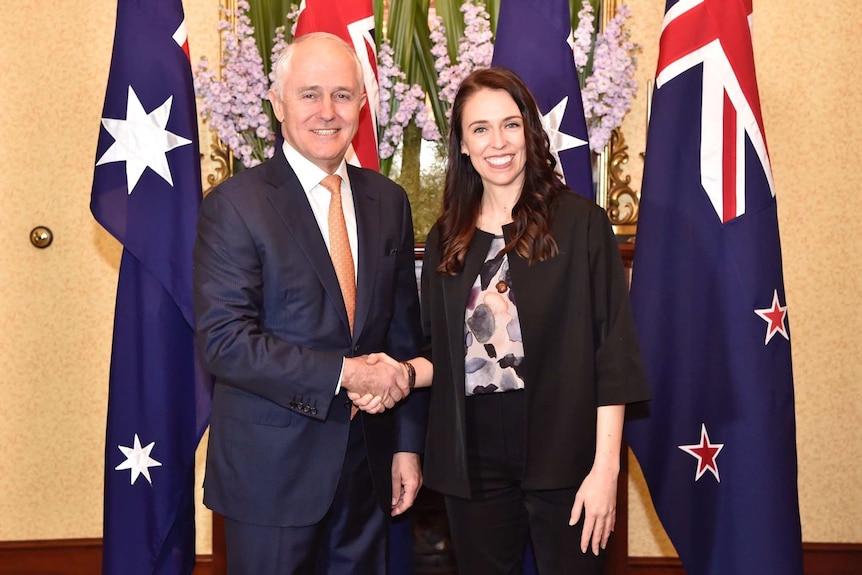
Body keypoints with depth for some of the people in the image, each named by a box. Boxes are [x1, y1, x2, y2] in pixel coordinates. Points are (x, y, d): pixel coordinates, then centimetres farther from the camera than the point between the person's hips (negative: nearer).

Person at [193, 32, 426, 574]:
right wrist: (342, 372, -21)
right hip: (272, 465, -4)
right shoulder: (234, 204, -10)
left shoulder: (389, 201, 6)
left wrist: (408, 443, 8)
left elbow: (404, 331, 9)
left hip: (368, 462, 5)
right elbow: (224, 340, -17)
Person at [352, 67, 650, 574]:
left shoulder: (580, 223, -5)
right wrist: (407, 372, -6)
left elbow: (613, 352, -7)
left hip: (561, 458, -3)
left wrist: (605, 467, -12)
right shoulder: (446, 240, 8)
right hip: (473, 462, 4)